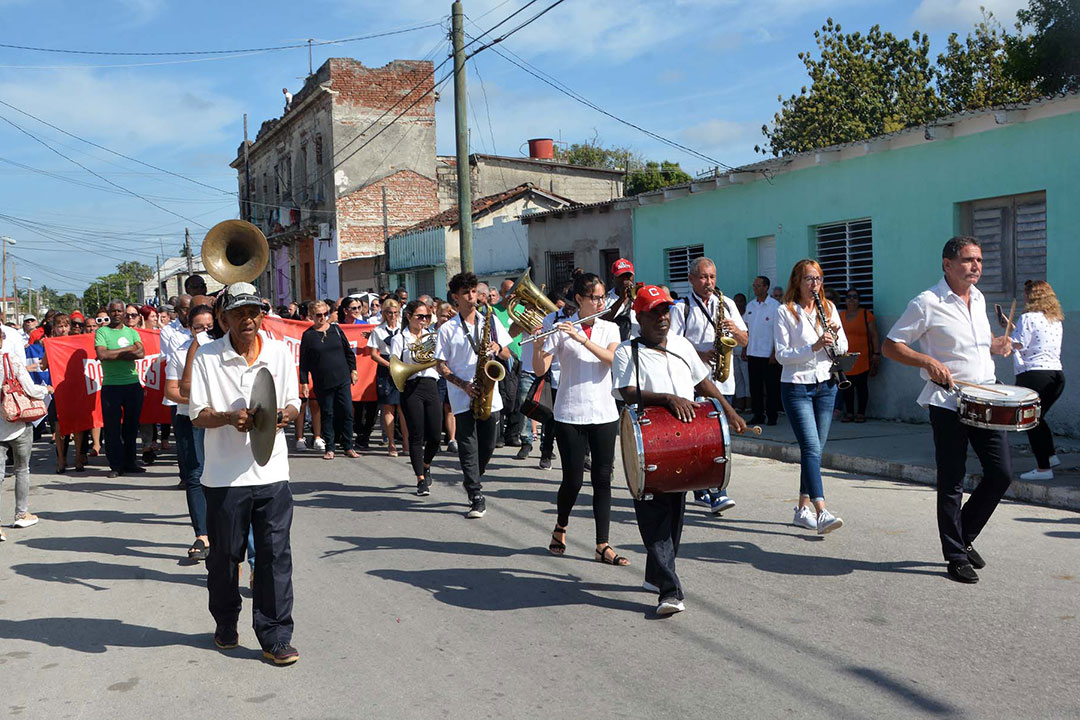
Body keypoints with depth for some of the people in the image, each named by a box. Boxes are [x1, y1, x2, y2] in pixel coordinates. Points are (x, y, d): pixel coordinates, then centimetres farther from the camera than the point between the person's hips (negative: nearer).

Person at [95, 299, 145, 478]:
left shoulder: (132, 332, 13)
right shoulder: (101, 332, 3)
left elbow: (141, 353, -3)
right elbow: (102, 354, -13)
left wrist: (114, 355, -11)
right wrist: (128, 349, -7)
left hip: (133, 383, 3)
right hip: (111, 385, -3)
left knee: (132, 425, 8)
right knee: (112, 427, 0)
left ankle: (129, 462, 19)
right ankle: (116, 465, 8)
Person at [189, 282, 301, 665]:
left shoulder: (280, 353, 6)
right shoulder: (207, 357, -1)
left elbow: (294, 403, 10)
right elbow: (198, 414, -2)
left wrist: (285, 414, -14)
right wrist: (229, 417, -22)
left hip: (272, 472, 1)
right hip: (224, 475, -1)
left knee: (275, 555, 1)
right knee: (224, 555, 12)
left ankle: (275, 638, 11)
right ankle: (226, 625, 36)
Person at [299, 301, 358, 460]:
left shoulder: (336, 329, 6)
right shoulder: (308, 335, 0)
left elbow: (348, 351, 13)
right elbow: (304, 361, 0)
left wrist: (352, 370, 10)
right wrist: (304, 381, -4)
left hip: (342, 379, 2)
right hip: (322, 383, -2)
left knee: (347, 412, 2)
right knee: (327, 414, 4)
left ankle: (348, 447, 11)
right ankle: (329, 448, 14)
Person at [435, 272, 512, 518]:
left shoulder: (489, 321, 9)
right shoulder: (447, 329, 2)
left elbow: (508, 354, 12)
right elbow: (441, 366, 1)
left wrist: (497, 348, -12)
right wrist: (463, 385, -14)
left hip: (489, 396, 3)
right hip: (463, 398, -3)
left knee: (487, 447, 10)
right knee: (468, 448, -4)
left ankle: (471, 479, 36)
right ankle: (477, 497, 1)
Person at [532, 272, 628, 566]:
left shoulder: (610, 329, 7)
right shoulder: (561, 329, -1)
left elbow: (611, 358, -13)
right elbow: (541, 369, -6)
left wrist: (581, 339, -23)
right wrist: (537, 345, -24)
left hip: (604, 414, 2)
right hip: (570, 415, -2)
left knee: (603, 479, 1)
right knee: (573, 479, 0)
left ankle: (603, 546, 6)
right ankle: (560, 528, 28)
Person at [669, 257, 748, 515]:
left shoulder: (727, 304, 15)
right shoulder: (681, 308, 2)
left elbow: (744, 341, 15)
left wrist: (735, 331, -6)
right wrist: (700, 355, -18)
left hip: (724, 382, 4)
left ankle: (702, 490, 16)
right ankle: (715, 493, -11)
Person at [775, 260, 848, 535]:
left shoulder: (829, 307, 9)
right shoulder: (786, 312, -5)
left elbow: (843, 349, 9)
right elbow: (782, 355, -11)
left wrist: (836, 333, -12)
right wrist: (813, 347, -24)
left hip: (825, 385, 5)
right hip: (796, 386, -5)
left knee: (815, 449, 9)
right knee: (811, 447, -15)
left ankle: (803, 509, 19)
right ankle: (821, 512, -20)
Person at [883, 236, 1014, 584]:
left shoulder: (978, 298, 12)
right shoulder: (927, 303, -9)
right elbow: (890, 346, -8)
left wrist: (996, 345, 5)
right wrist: (927, 362, -22)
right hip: (948, 403, -6)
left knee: (1002, 473, 4)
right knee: (952, 483, 2)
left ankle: (964, 535, 25)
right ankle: (956, 557, 15)